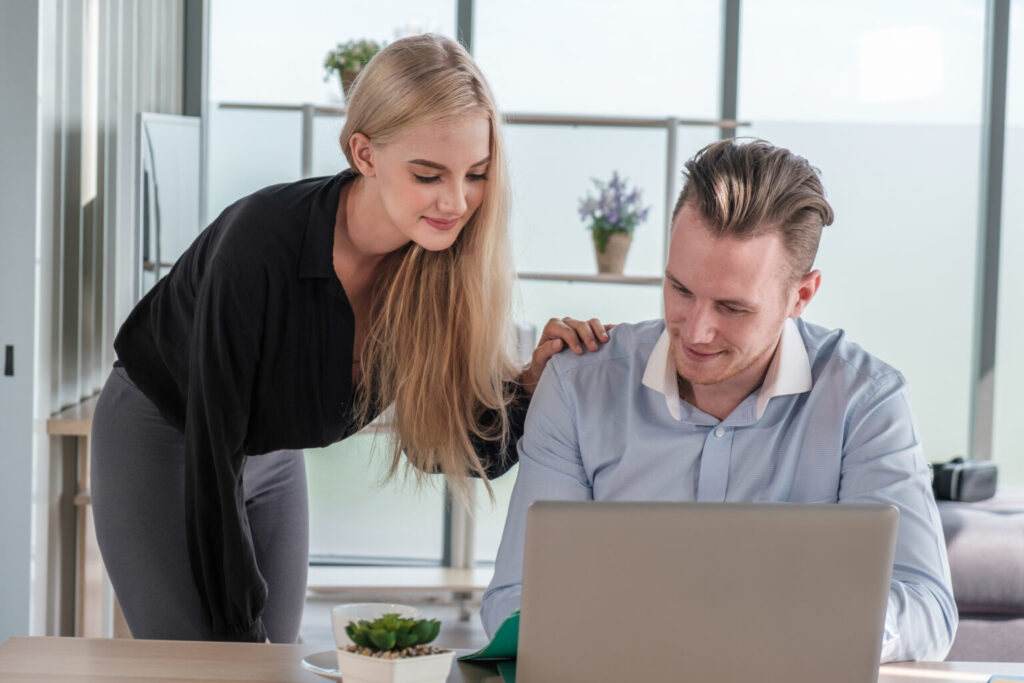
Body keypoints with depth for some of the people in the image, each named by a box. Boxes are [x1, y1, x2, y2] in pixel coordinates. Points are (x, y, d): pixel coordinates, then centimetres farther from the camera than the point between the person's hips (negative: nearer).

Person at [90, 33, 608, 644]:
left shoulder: (441, 264, -20)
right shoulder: (262, 243, -34)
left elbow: (447, 445, -13)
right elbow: (211, 452, -28)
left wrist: (534, 379, -31)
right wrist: (239, 624, -22)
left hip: (275, 456, 5)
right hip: (163, 442, -5)